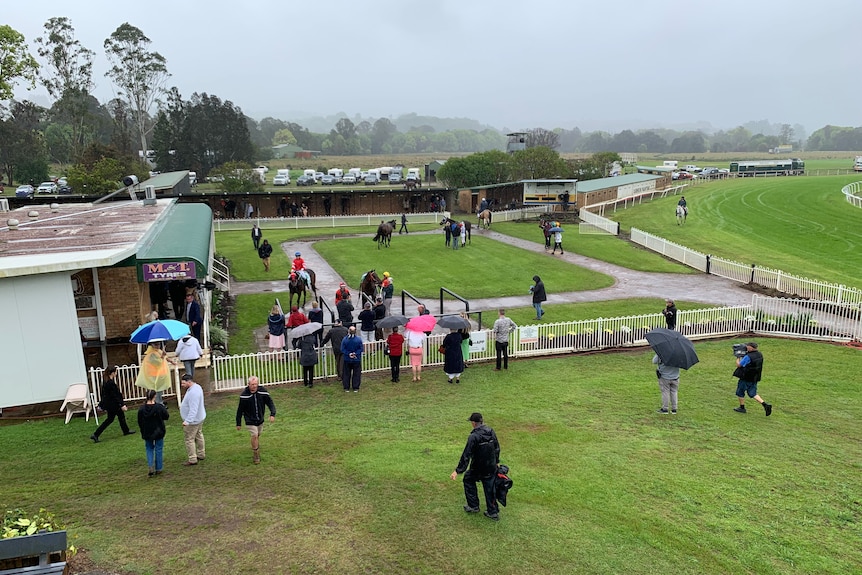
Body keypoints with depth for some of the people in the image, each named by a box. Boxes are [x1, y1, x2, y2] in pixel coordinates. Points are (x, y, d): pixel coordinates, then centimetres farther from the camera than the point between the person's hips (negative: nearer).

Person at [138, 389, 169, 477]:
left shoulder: (141, 409, -10)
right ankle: (158, 469, 18)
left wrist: (143, 432, 13)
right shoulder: (159, 407, -17)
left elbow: (139, 422, -2)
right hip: (158, 432, -1)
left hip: (147, 434, 2)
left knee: (149, 449, 16)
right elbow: (166, 416, -5)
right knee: (158, 449, 11)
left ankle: (150, 467, 0)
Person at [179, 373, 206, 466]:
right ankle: (201, 455, 35)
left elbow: (193, 409, -36)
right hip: (199, 418, 11)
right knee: (199, 436, 21)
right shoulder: (196, 387, 1)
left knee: (189, 439, -1)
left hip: (193, 421, -11)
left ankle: (192, 460, 6)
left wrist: (187, 421, -41)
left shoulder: (193, 393, -30)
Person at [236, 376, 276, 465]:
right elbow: (240, 410, -10)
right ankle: (255, 457, 1)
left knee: (258, 436, 18)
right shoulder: (244, 395, -20)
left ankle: (257, 453, 42)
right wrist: (238, 423, -5)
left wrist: (272, 414, -21)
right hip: (250, 420, -4)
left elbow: (270, 402, -6)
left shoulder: (262, 391, -13)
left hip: (260, 419, 4)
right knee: (254, 436, -15)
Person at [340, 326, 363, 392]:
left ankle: (346, 388, 17)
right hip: (357, 360, 0)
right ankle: (355, 388, 12)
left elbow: (343, 350, -11)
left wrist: (348, 354, -9)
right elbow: (360, 349, -10)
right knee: (356, 374, 10)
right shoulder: (359, 340, -12)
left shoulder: (344, 339, -12)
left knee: (346, 374, 13)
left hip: (347, 360, 1)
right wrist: (356, 353, -10)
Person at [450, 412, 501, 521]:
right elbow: (497, 448, 9)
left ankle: (473, 506, 24)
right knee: (489, 488, 17)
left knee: (468, 480, 21)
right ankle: (493, 512, 23)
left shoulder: (473, 437, -24)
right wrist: (496, 461, 24)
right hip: (491, 467, 5)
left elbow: (466, 455, -24)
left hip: (478, 469, -5)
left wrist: (458, 471, -20)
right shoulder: (491, 432, -4)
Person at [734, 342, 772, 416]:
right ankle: (765, 405, 0)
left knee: (740, 392, 12)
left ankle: (742, 408, 23)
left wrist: (738, 358, 1)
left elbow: (739, 365, -14)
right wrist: (742, 355, 7)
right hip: (755, 378, 8)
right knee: (752, 394, 16)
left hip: (746, 378, -7)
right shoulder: (759, 355, 2)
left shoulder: (748, 357, -24)